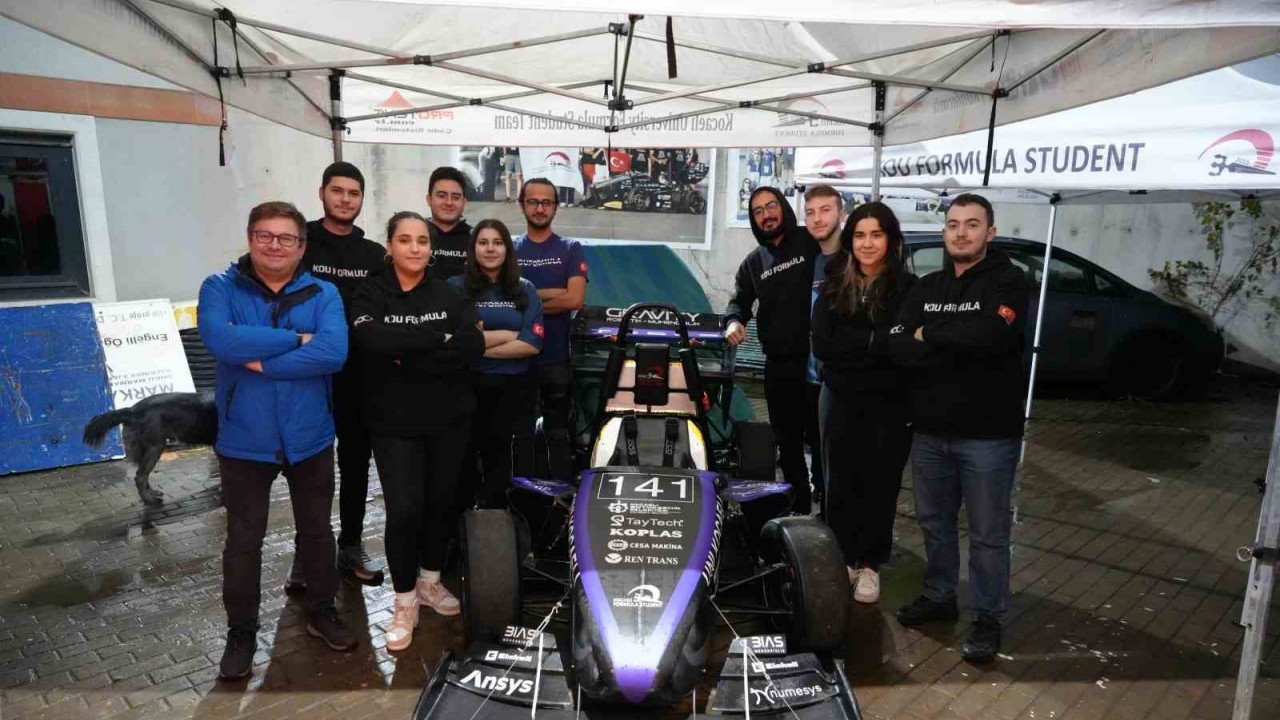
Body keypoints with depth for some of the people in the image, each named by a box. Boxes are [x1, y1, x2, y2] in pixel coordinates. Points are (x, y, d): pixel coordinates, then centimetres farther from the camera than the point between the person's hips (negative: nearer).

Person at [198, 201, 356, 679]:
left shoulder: (323, 294, -3)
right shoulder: (220, 288, -4)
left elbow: (334, 352, -21)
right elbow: (220, 340, -25)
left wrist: (262, 361, -22)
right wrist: (296, 339, -21)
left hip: (310, 437, 1)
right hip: (244, 439, -1)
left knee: (316, 531, 16)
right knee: (243, 540, 12)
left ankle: (322, 613, 36)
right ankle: (241, 633, 30)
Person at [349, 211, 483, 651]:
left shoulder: (449, 295, 2)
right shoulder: (371, 294, -2)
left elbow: (473, 347, -14)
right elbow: (372, 339, -24)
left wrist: (408, 358, -19)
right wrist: (438, 340, -20)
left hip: (449, 418, 3)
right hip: (394, 422, -2)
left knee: (441, 501, 13)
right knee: (403, 509, -5)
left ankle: (430, 581, 34)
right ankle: (405, 603, 14)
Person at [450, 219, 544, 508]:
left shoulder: (524, 290, 3)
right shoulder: (455, 287, -3)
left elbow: (532, 344, -8)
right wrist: (509, 335, -11)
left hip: (510, 388, 1)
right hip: (466, 386, -1)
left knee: (498, 455, 14)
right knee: (465, 455, 7)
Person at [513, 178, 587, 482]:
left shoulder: (570, 249, 4)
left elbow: (575, 299, -10)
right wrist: (550, 293, -12)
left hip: (557, 356, -1)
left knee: (559, 432, 7)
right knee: (521, 432, 10)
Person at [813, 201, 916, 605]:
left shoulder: (908, 287, -5)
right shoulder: (833, 286, 2)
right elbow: (822, 345, -9)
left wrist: (852, 346, -19)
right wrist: (878, 341, -18)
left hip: (891, 404, -2)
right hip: (841, 399, 2)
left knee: (881, 485, 9)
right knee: (841, 483, 12)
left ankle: (870, 564, 25)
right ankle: (843, 558, 28)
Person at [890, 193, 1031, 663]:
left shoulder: (1008, 282, -6)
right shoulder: (926, 287, 10)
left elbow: (989, 336, -27)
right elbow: (898, 346, -6)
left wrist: (929, 334, -13)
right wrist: (961, 351, -18)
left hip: (988, 434, -5)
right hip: (930, 431, 5)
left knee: (987, 534, 6)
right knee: (934, 521, 18)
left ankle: (988, 619, 22)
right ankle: (939, 597, 36)